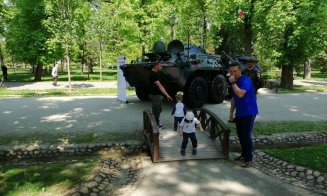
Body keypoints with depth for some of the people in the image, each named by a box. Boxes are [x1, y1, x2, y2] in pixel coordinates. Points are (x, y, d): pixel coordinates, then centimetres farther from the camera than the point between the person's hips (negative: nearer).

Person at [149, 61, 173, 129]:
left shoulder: (155, 73, 10)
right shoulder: (153, 74, -22)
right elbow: (159, 86, -29)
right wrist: (167, 95, -34)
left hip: (158, 95, 10)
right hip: (155, 96, -10)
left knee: (159, 110, 18)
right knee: (156, 111, 0)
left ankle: (158, 123, 29)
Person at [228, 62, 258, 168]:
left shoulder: (245, 80, -16)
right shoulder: (235, 82, 10)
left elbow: (240, 94, -31)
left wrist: (233, 83, -26)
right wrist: (231, 113, 15)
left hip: (249, 113, -8)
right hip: (239, 113, 8)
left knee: (246, 135, -7)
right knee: (240, 134, 13)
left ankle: (249, 159, 1)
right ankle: (244, 154, 28)